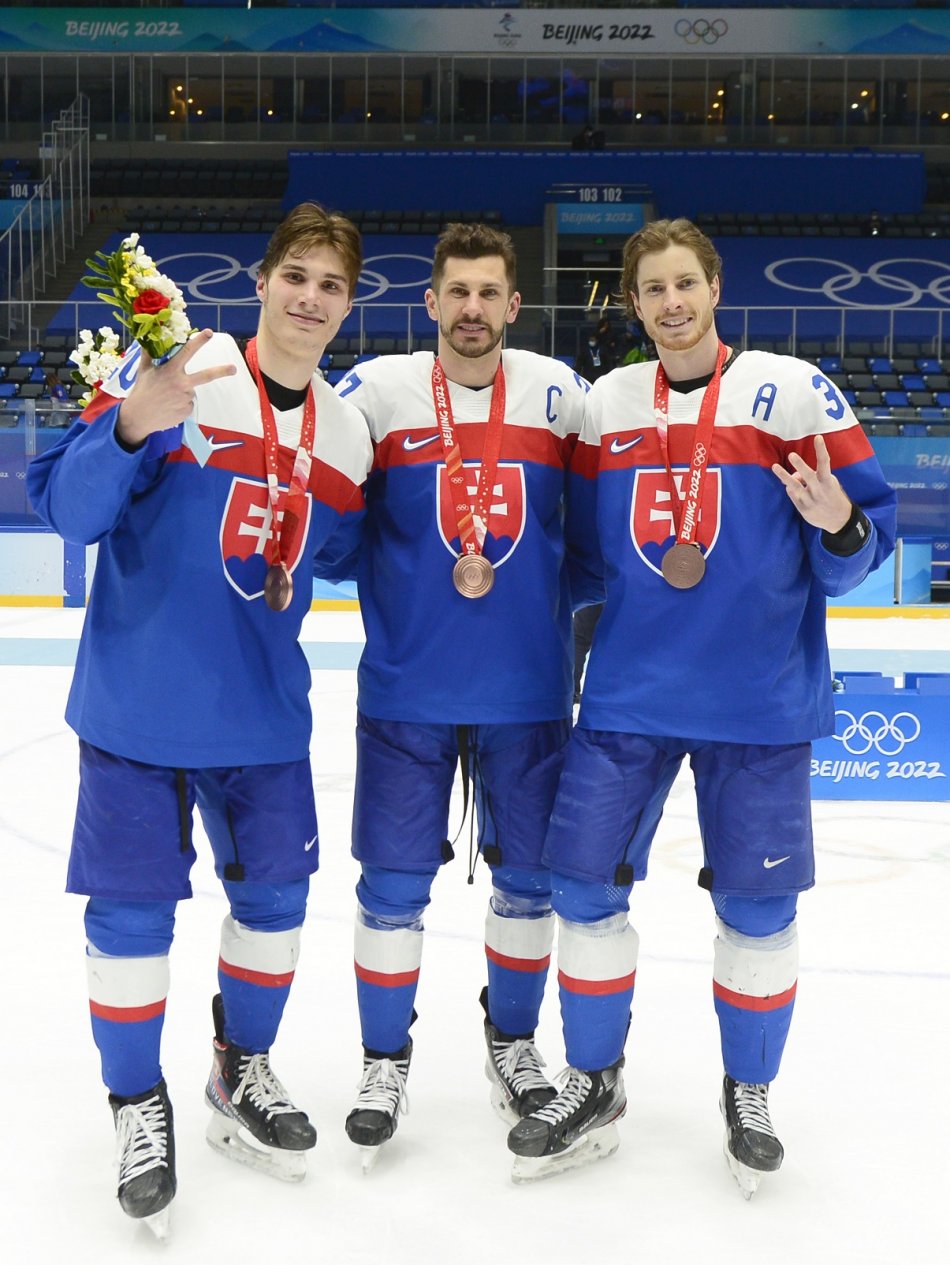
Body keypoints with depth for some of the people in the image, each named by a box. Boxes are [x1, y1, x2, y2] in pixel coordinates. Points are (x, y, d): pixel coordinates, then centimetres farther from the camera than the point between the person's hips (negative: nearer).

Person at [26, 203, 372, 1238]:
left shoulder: (347, 431, 6)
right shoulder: (174, 368, -12)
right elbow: (66, 504, -16)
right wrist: (133, 426, -32)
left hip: (263, 713, 5)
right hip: (136, 703, -5)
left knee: (276, 890, 13)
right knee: (132, 904, 4)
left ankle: (241, 1073, 37)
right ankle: (137, 1102, 25)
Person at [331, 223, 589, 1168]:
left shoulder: (559, 392, 3)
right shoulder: (376, 390, -3)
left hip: (528, 688, 2)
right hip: (405, 689, -2)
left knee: (528, 875, 11)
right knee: (393, 882, 3)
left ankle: (512, 1038, 33)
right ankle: (385, 1057, 22)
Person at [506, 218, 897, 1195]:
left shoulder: (791, 390, -3)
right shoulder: (603, 404, 7)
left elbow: (864, 533, -4)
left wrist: (840, 529, -24)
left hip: (760, 699, -3)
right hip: (627, 691, 3)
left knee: (756, 904, 6)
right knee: (584, 883, 4)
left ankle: (749, 1096, 29)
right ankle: (594, 1089, 24)